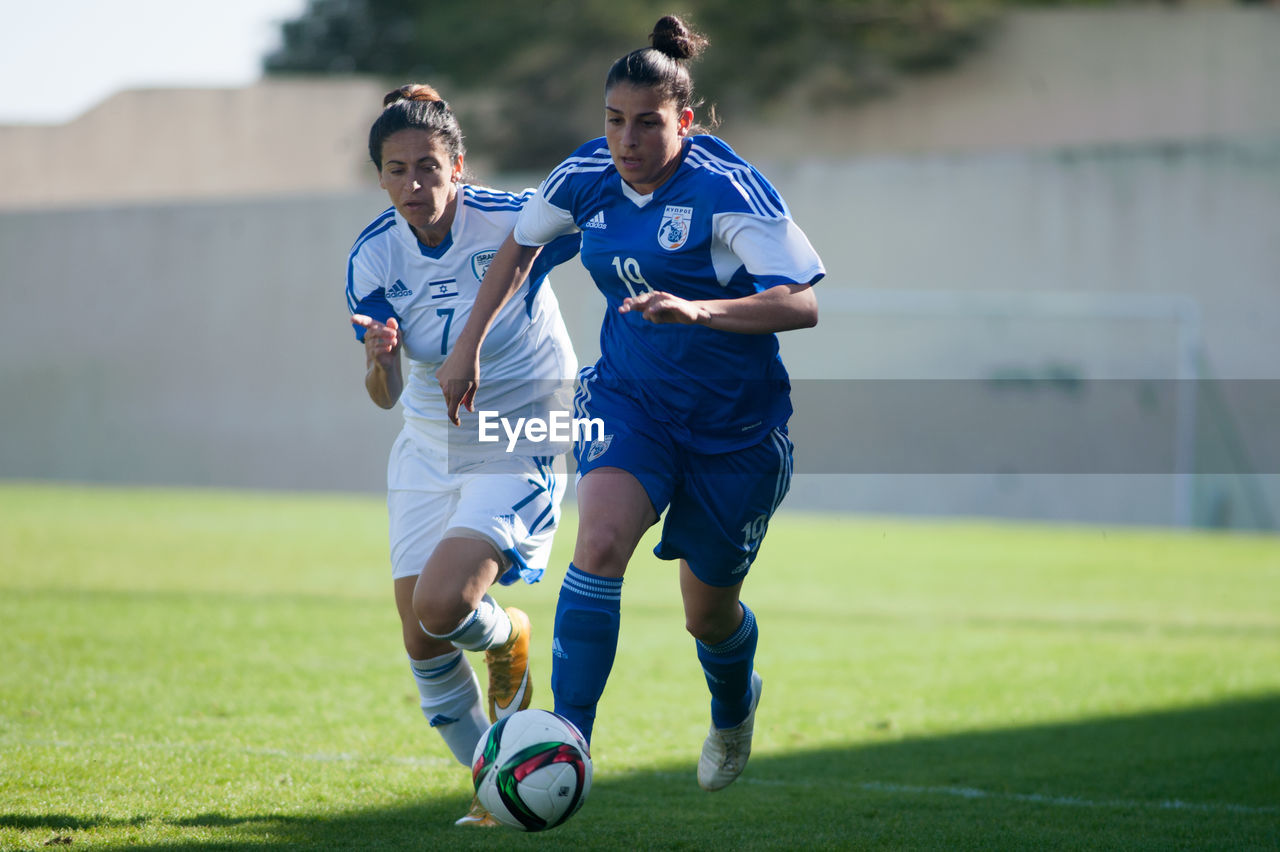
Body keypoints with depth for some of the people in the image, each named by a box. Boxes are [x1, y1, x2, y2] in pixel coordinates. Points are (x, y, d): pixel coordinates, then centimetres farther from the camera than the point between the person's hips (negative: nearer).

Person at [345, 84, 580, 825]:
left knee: (440, 606, -23)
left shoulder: (513, 221, -19)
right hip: (431, 448, 5)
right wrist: (379, 359, -33)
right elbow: (386, 395, -10)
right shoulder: (374, 256, -8)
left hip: (524, 445, -5)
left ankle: (507, 638, 14)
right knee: (421, 643, 2)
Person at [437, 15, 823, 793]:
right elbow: (522, 244, 15)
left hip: (734, 424, -3)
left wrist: (699, 309, -45)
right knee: (601, 540, -27)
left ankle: (735, 708, 49)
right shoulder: (588, 176, -6)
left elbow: (802, 304, -31)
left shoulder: (728, 189, -22)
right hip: (628, 399, 3)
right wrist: (469, 347, 12)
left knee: (709, 613, 11)